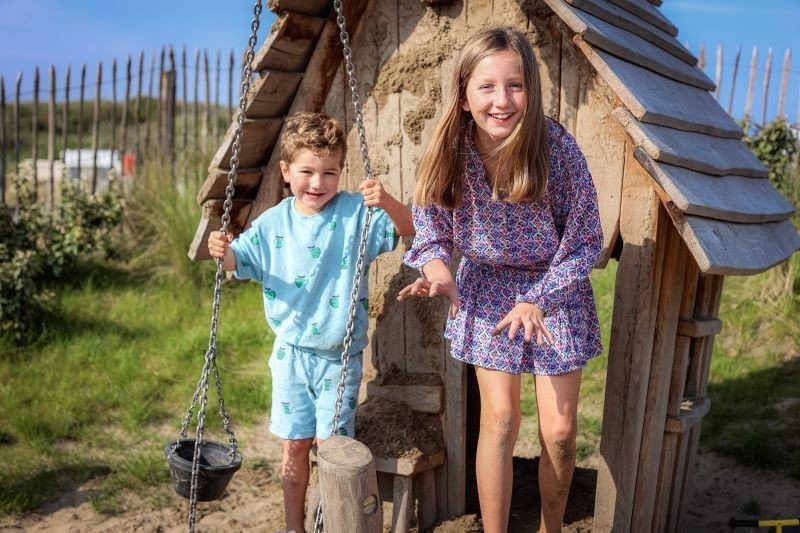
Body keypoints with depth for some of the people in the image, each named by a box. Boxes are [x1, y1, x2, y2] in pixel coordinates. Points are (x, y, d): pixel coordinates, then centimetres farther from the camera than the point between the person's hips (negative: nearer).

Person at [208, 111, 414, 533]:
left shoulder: (356, 213, -10)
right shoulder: (273, 223, -1)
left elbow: (407, 229, -17)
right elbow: (241, 261, 7)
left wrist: (387, 202, -37)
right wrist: (223, 252, -16)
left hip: (339, 356, -2)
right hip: (292, 352, 3)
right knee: (294, 445, 13)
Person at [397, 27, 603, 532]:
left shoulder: (557, 147, -25)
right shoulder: (449, 152, -19)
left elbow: (585, 241, -14)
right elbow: (433, 230, -5)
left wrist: (538, 301, -22)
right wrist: (436, 265, -27)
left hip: (556, 288, -1)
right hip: (488, 288, 1)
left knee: (560, 432, 4)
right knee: (500, 421, 1)